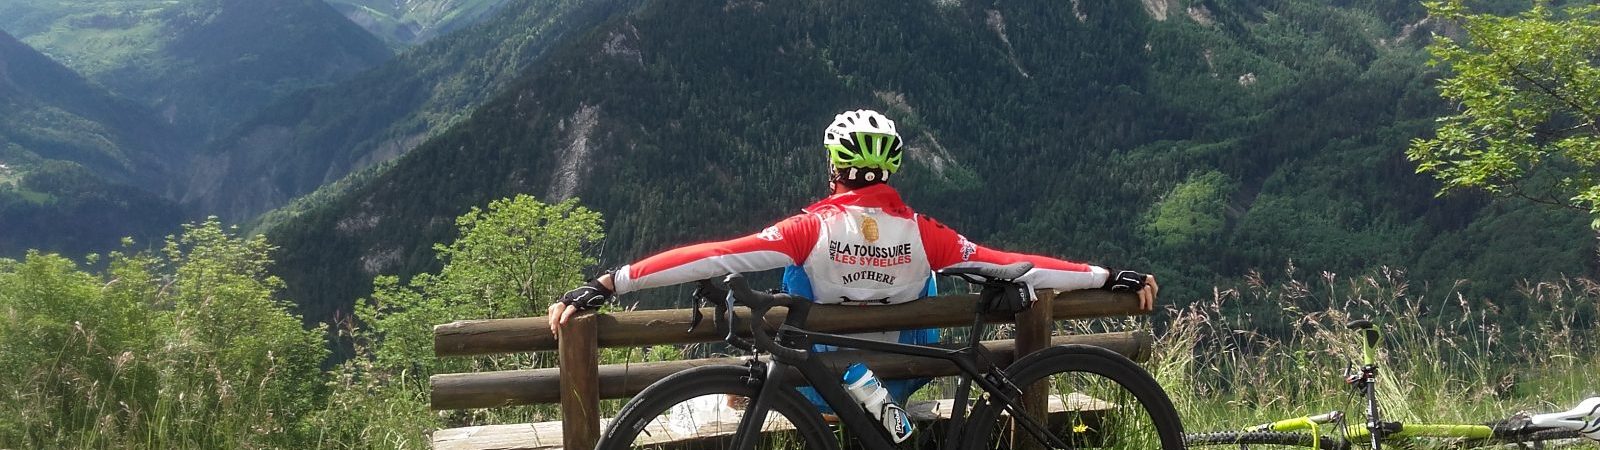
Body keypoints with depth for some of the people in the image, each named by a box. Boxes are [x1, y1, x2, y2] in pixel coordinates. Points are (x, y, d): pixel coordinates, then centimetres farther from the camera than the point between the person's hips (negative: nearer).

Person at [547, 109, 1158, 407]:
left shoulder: (815, 227, -19)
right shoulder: (919, 233, -14)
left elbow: (717, 256, -26)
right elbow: (1009, 264, -14)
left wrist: (606, 283, -29)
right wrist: (1110, 278, -7)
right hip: (898, 387, 1)